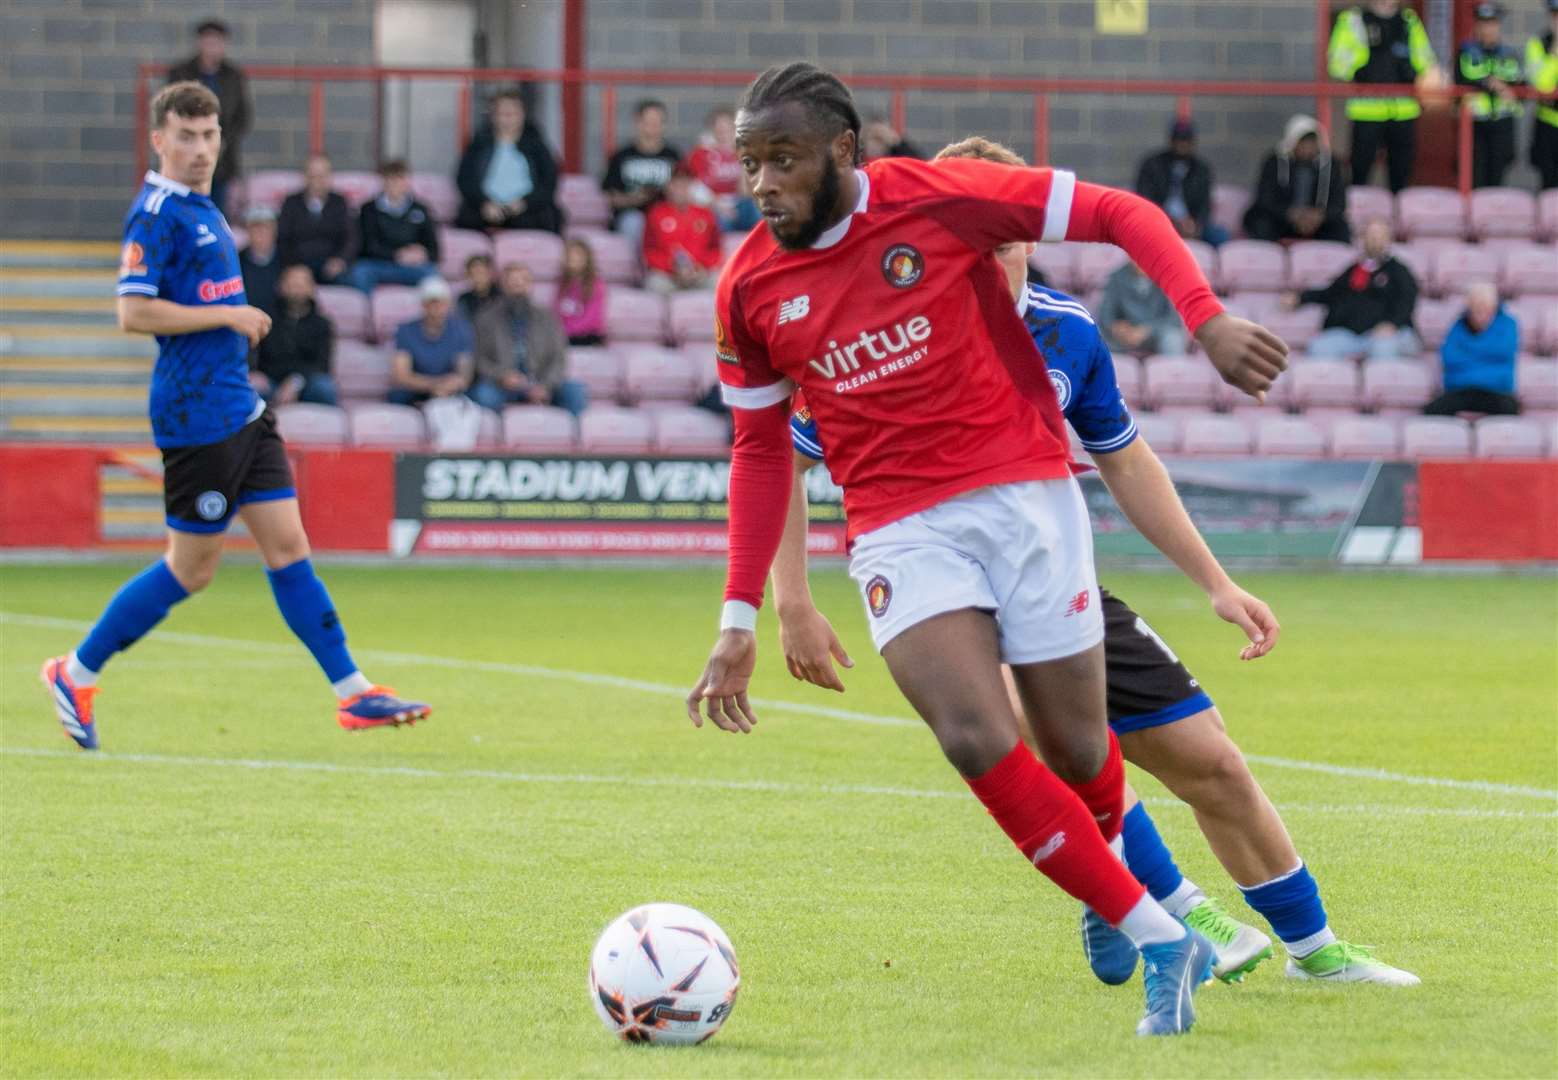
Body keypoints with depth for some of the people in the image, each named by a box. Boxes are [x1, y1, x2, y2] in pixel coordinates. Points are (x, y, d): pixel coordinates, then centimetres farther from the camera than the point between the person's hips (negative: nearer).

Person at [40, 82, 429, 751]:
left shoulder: (203, 210, 15)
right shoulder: (156, 214, -14)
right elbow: (134, 314, -21)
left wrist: (240, 327, 13)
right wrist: (227, 316, -16)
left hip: (240, 407, 9)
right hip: (196, 414, -9)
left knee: (288, 546, 6)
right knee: (191, 569, -2)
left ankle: (353, 693, 7)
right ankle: (76, 674, 11)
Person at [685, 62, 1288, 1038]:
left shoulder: (937, 199, -8)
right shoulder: (749, 290, 3)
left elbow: (1123, 215, -3)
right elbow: (760, 450, 15)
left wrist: (1207, 319, -18)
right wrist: (740, 619, 11)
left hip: (1022, 491, -2)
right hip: (900, 529, 2)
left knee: (1076, 750, 1)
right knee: (977, 740, -21)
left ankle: (1106, 880, 38)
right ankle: (1161, 942, -10)